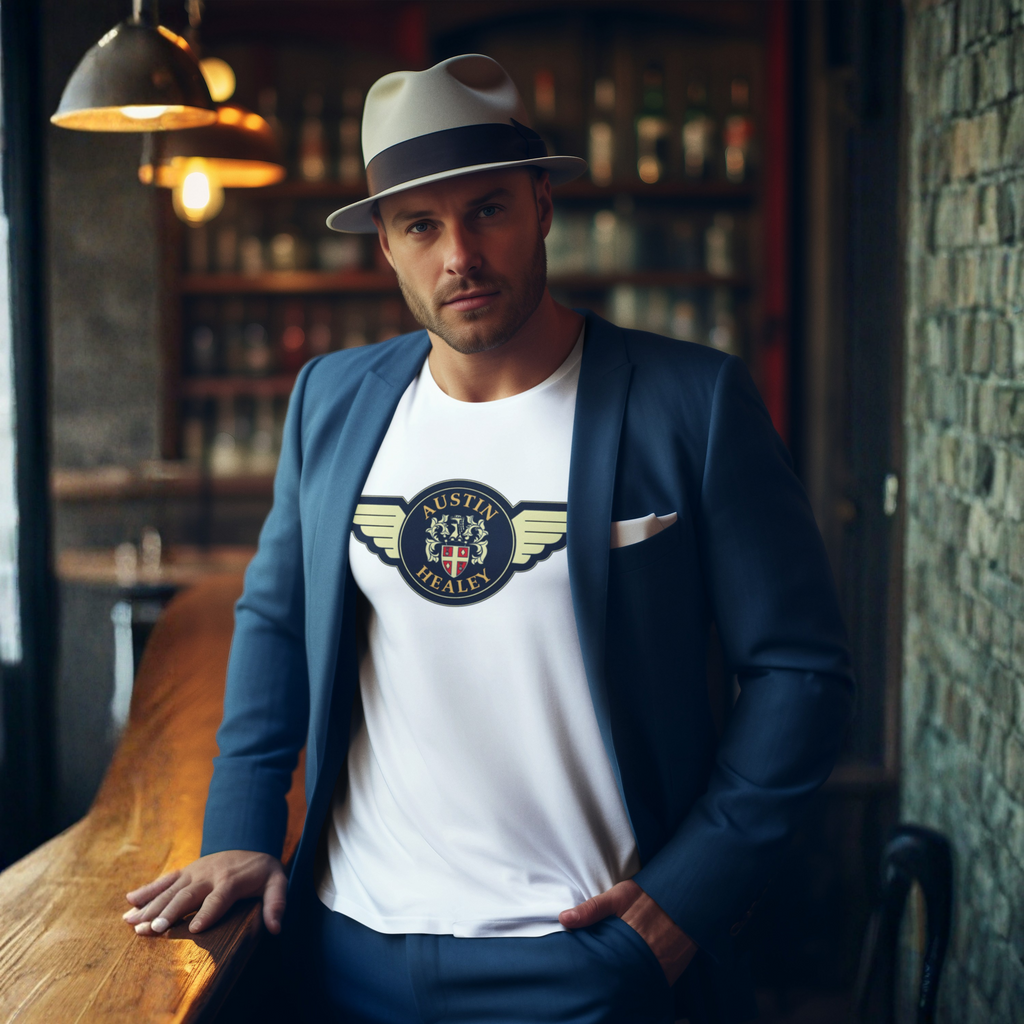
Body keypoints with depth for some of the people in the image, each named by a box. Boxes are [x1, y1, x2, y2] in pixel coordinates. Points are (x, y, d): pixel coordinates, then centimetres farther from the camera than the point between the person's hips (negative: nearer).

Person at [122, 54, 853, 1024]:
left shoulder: (692, 401, -10)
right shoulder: (330, 399, 4)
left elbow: (801, 667, -8)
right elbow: (274, 618, 14)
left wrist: (690, 894, -12)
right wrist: (239, 832, 5)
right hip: (348, 938, 5)